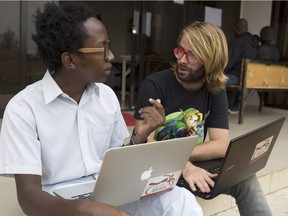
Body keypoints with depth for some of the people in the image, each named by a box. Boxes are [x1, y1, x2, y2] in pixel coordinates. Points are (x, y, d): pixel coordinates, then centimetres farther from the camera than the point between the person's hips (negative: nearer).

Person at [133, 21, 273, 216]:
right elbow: (143, 144, -21)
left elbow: (220, 146, -12)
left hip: (192, 166, 4)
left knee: (244, 176, -16)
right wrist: (184, 165, -36)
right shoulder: (155, 84, -15)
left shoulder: (216, 92, -3)